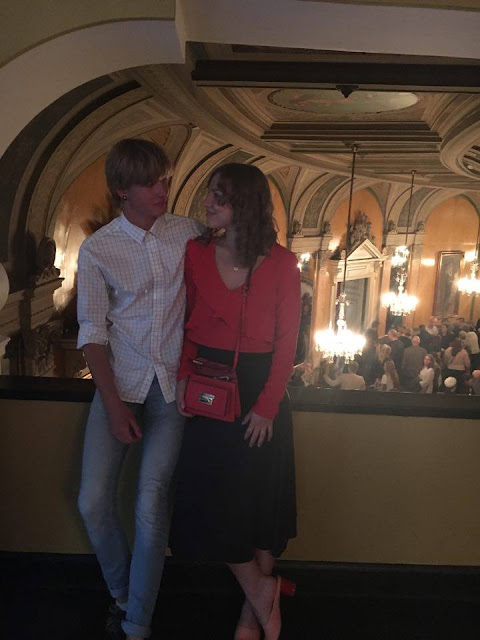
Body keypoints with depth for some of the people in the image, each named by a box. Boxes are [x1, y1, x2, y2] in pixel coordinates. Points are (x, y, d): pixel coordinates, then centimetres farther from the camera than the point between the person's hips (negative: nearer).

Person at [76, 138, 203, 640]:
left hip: (172, 387, 0)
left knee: (151, 507, -3)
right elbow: (92, 333, -4)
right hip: (121, 383, 0)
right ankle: (121, 593, 30)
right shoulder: (96, 250, -3)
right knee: (93, 502, 0)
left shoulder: (189, 233, 2)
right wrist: (113, 405, -9)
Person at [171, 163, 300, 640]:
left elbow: (287, 340, -7)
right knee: (213, 496, 7)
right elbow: (188, 323, 7)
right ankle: (260, 592, 30)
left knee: (259, 499, 9)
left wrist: (266, 406, -12)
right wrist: (183, 374, -8)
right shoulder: (196, 253, 0)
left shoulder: (281, 264, -7)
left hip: (260, 387, -2)